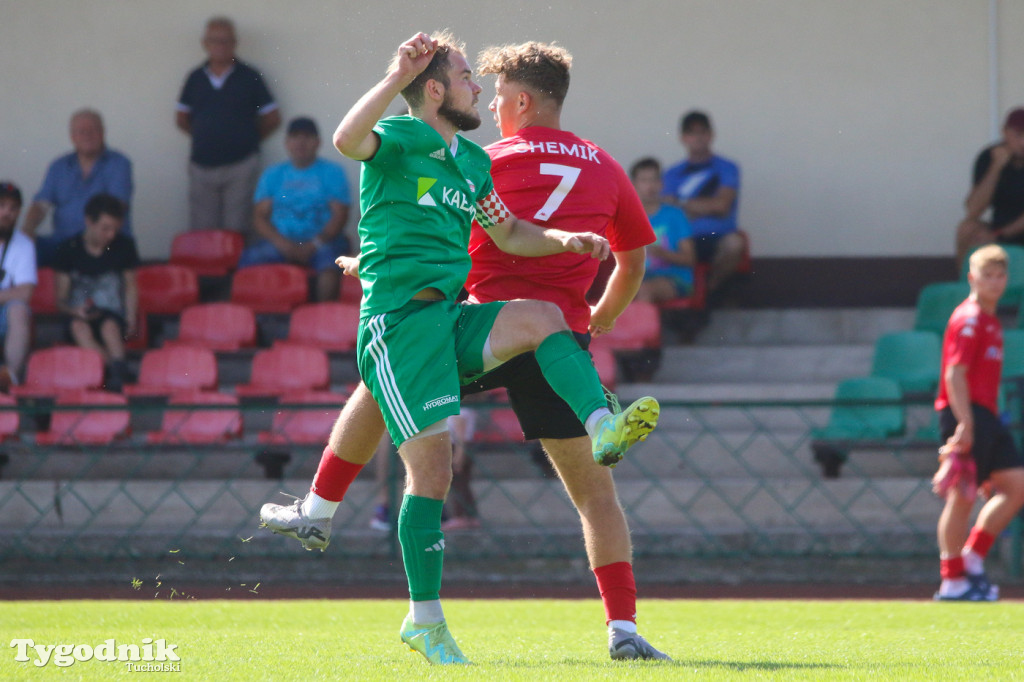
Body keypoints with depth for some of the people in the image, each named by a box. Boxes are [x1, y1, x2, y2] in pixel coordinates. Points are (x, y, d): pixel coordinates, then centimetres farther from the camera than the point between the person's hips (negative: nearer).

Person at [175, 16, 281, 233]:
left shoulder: (249, 77, 3)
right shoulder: (196, 79, 10)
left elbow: (272, 119, 6)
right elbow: (181, 119, 20)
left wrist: (247, 139, 8)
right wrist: (205, 137, 11)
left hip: (240, 164, -3)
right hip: (202, 165, 3)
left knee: (236, 230, -6)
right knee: (201, 234, -1)